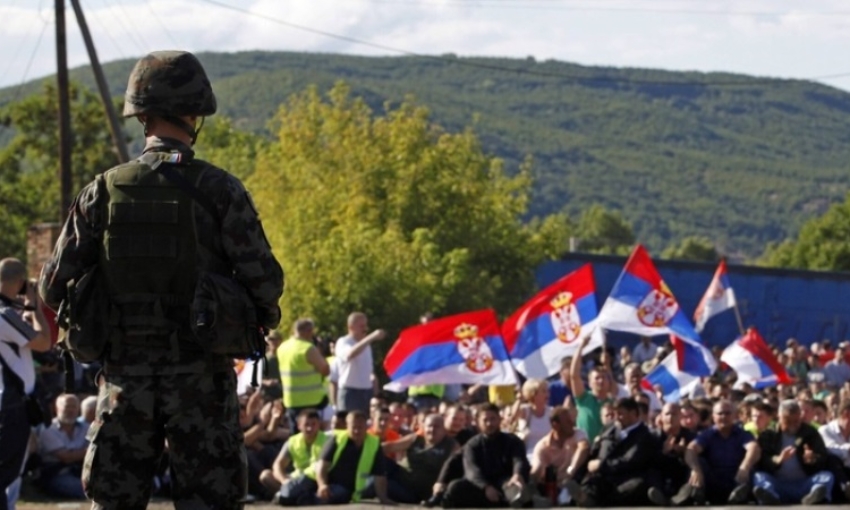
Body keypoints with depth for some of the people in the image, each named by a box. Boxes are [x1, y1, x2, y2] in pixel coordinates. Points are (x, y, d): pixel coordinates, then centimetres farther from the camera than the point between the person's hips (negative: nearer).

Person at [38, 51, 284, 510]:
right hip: (199, 375, -2)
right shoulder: (219, 191, -7)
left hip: (125, 373, 2)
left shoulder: (103, 192, 1)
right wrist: (264, 315, 13)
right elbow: (264, 280, -9)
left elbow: (54, 288, 1)